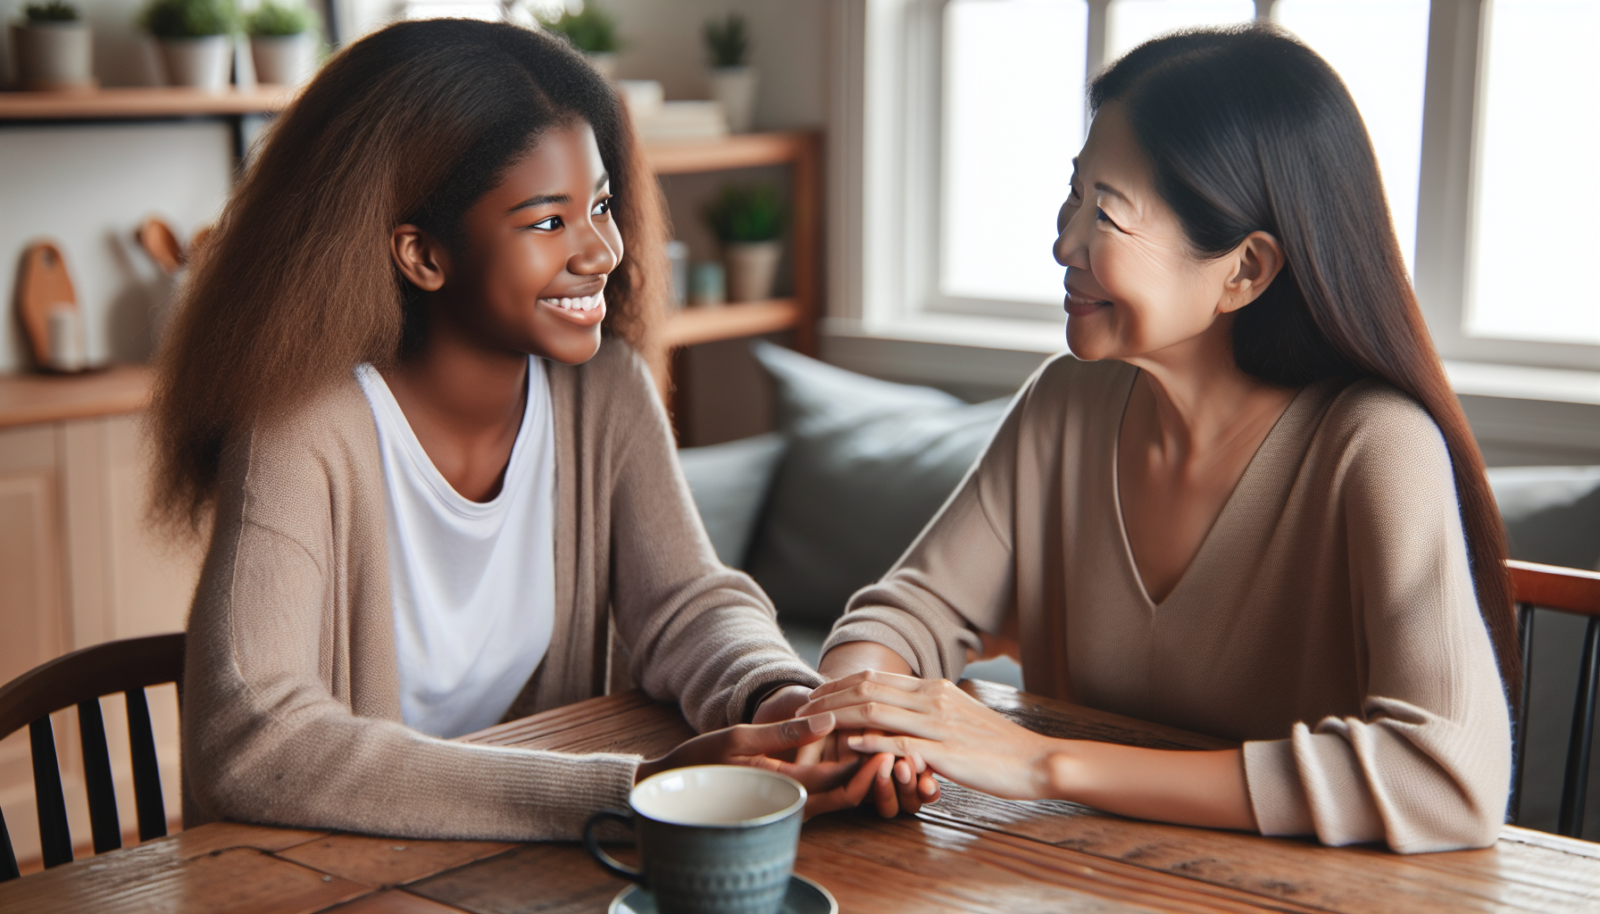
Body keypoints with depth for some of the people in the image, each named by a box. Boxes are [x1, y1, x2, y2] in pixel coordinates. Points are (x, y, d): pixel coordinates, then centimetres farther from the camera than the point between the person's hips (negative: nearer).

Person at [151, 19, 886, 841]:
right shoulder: (303, 426, -18)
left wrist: (779, 699, -25)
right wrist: (628, 792, -35)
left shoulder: (605, 389, -1)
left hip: (544, 869, 4)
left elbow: (687, 604, -1)